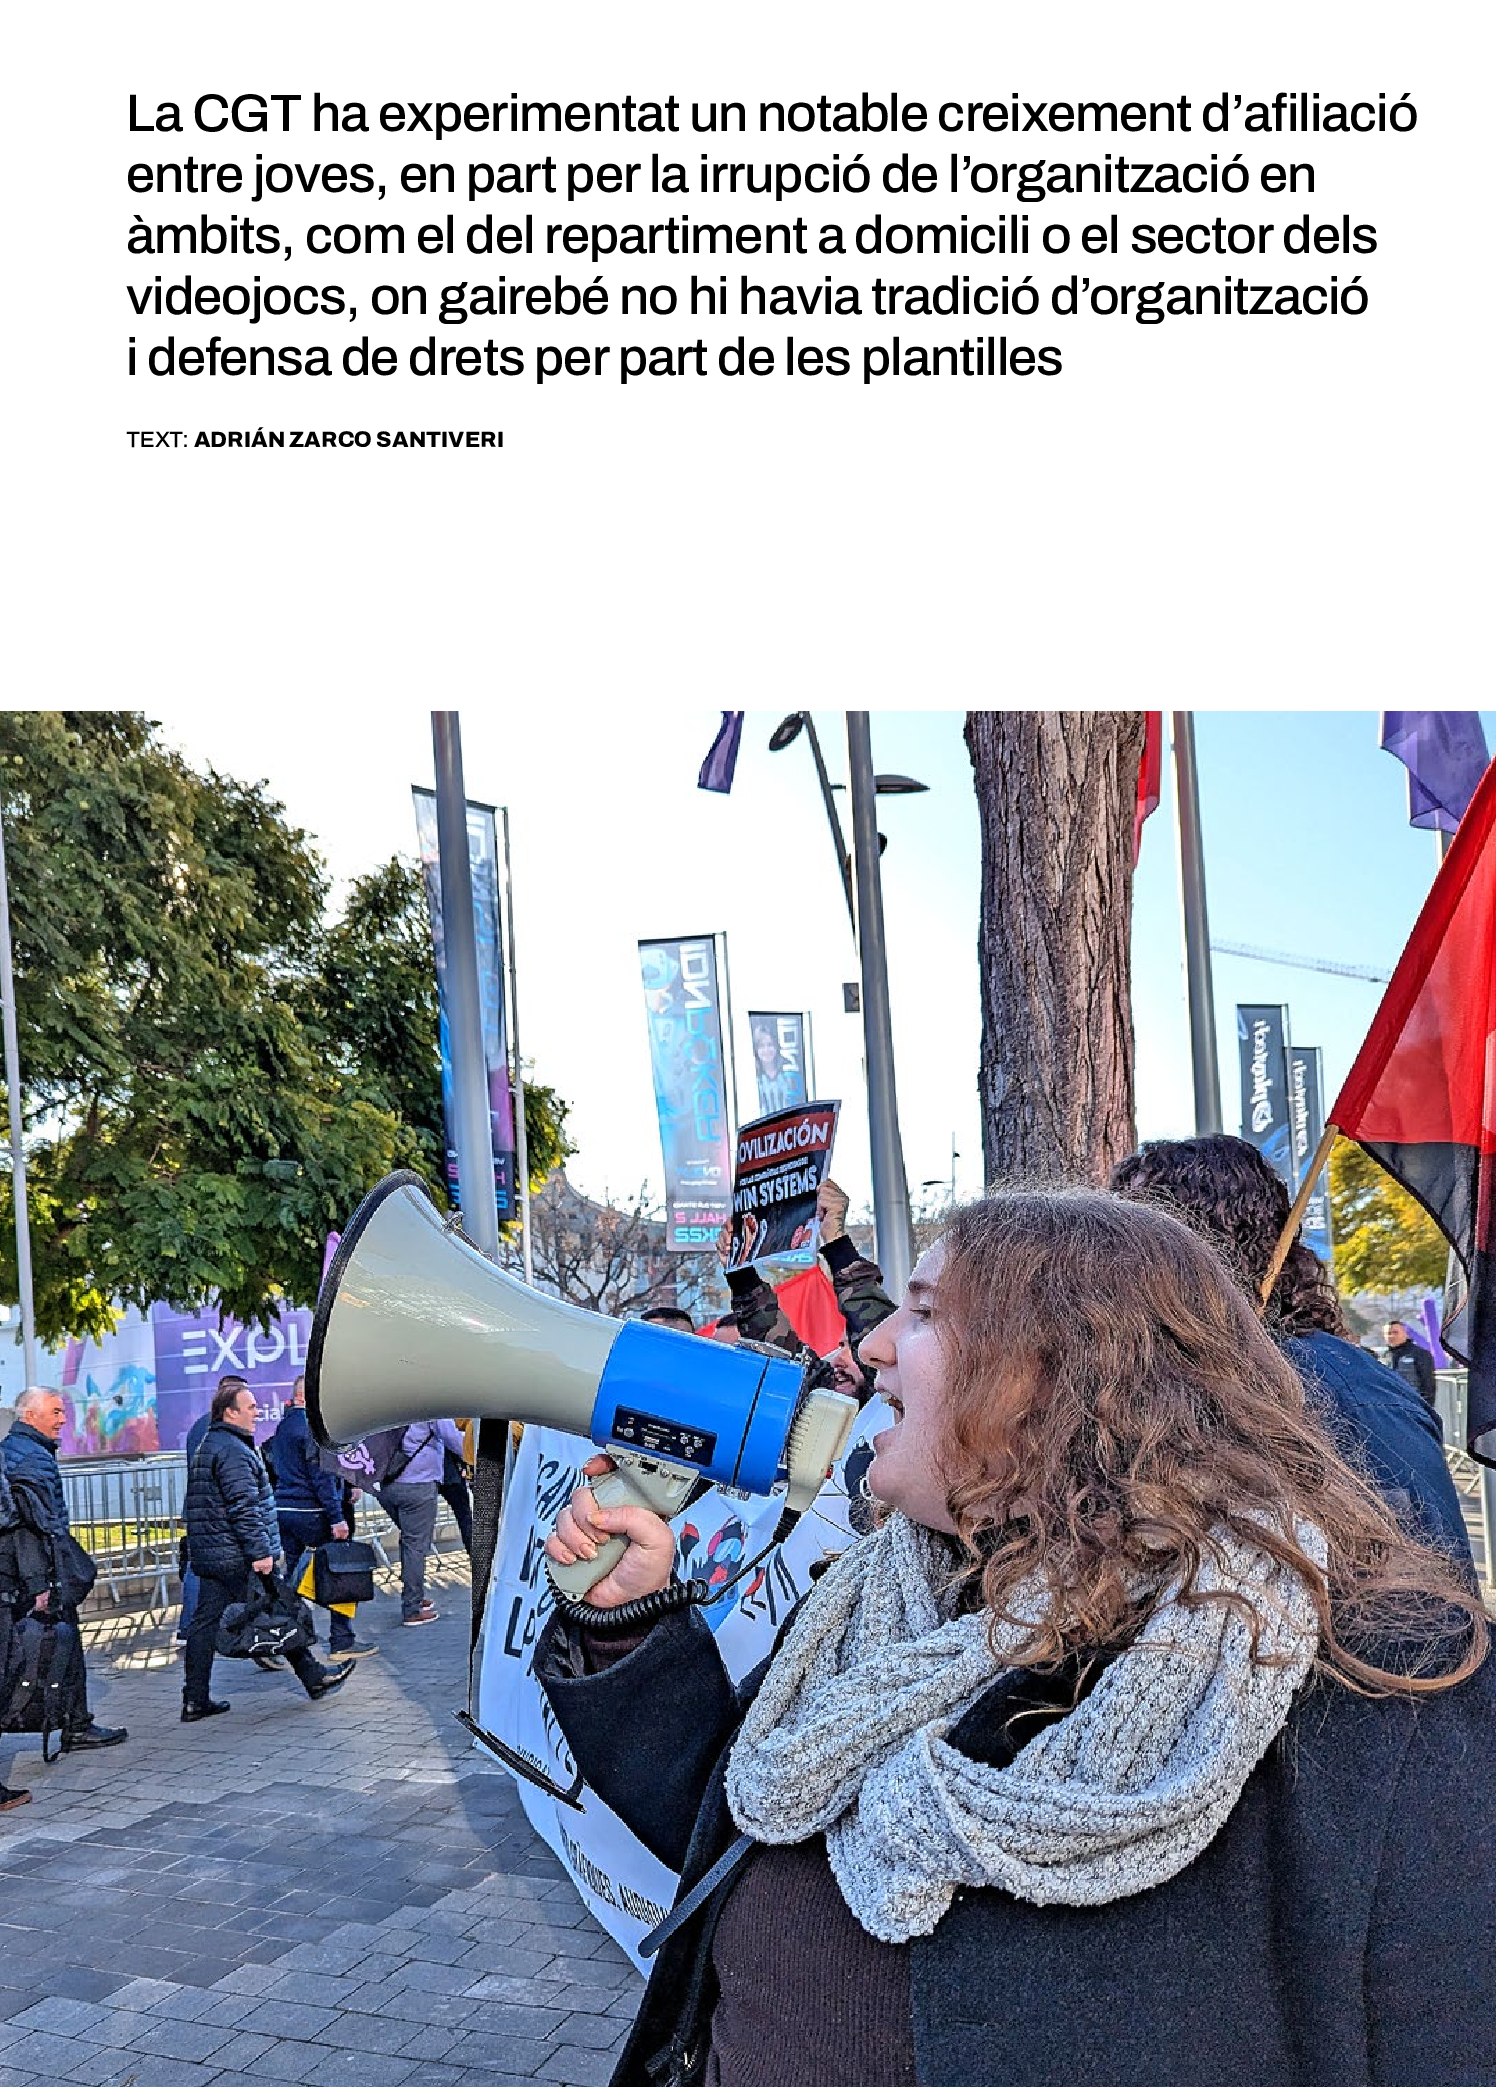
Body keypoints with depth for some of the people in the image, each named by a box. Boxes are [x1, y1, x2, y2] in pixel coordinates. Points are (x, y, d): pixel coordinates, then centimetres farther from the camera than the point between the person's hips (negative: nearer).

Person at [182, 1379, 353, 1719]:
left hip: (208, 1556, 10)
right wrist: (260, 1552, -22)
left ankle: (195, 1701, 9)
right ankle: (314, 1678, 11)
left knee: (205, 1621, 8)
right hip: (238, 1557, -10)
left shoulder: (208, 1446, 18)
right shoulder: (232, 1450, -16)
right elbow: (243, 1507, -23)